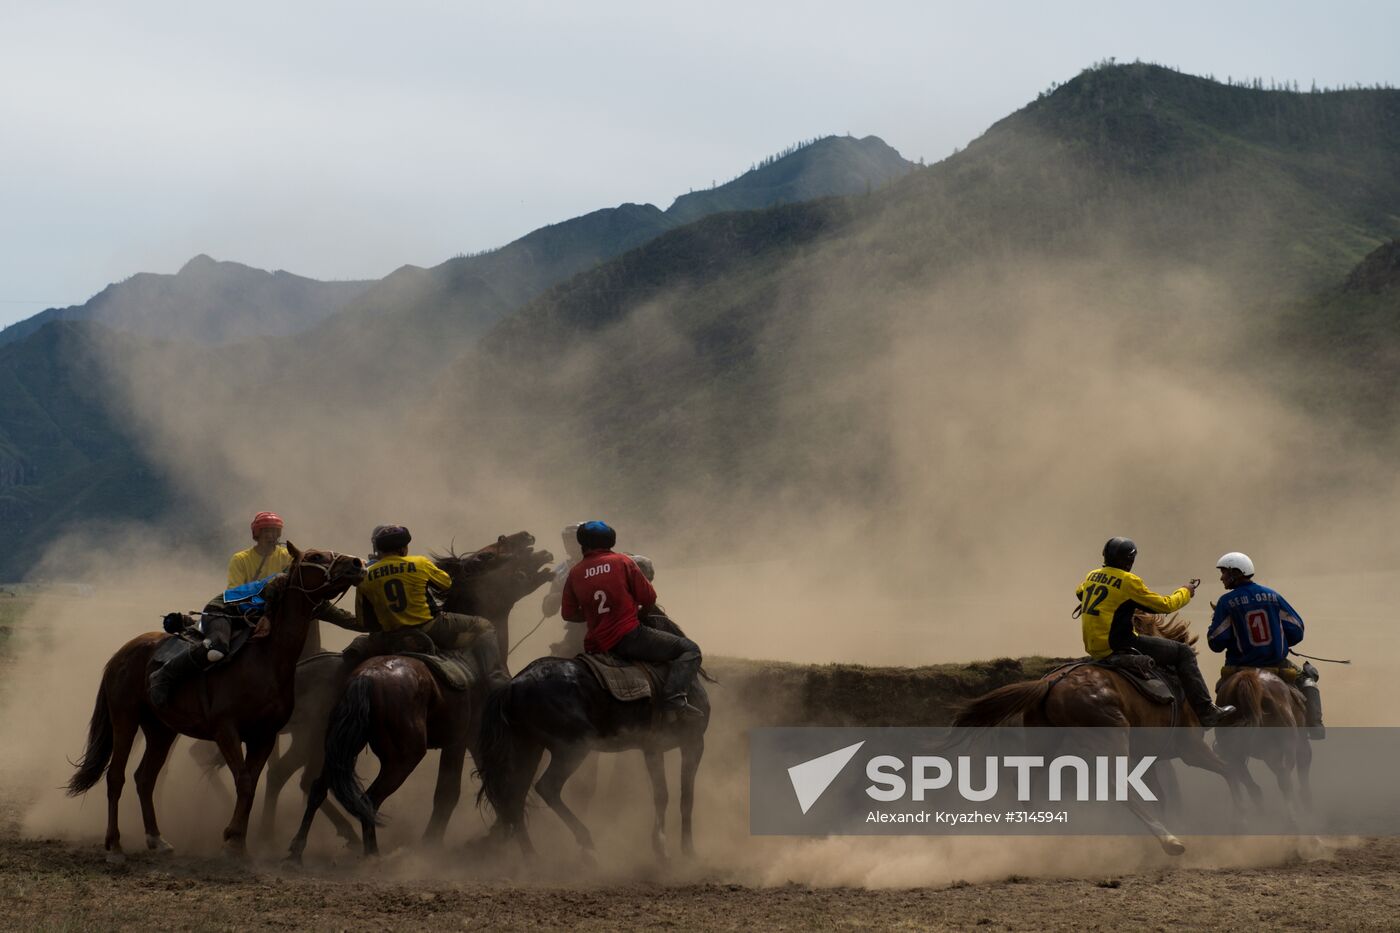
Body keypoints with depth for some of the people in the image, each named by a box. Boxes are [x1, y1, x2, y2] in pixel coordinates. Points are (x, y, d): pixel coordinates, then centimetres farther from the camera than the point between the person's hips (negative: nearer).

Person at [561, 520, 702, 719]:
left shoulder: (574, 573, 7)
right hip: (629, 637, -5)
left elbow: (568, 614, 10)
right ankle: (674, 698, -26)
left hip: (595, 646, 5)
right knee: (690, 650, -5)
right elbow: (649, 598, 0)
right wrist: (640, 612, 22)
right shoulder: (622, 561, -1)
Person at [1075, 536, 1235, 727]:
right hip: (1118, 645, -9)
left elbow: (1079, 592, 34)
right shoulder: (1128, 581, -13)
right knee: (1183, 652, -1)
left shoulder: (1091, 576, 10)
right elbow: (1164, 605, -6)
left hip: (1092, 646, 9)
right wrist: (1185, 592, 11)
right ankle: (1206, 712, -4)